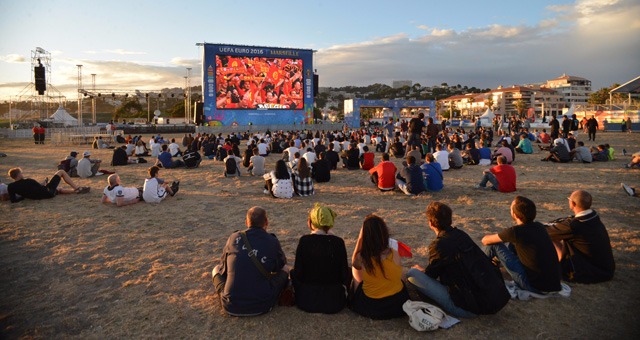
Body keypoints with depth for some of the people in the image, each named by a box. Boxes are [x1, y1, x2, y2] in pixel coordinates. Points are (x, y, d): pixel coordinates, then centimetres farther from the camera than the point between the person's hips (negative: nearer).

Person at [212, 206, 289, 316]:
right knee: (285, 269, 17)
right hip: (261, 307, -1)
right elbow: (281, 265, 15)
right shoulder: (273, 242, -5)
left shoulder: (234, 238, -1)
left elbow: (223, 266, 14)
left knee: (217, 269, 24)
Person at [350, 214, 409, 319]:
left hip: (370, 309, -1)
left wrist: (360, 238, -7)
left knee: (355, 270, 21)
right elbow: (398, 275, -2)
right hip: (398, 304, 2)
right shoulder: (394, 254, -18)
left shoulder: (360, 258, -22)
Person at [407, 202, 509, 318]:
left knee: (412, 273, -7)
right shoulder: (462, 235, 7)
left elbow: (430, 274, 2)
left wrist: (419, 269, 27)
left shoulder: (439, 245, -15)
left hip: (470, 309, -7)